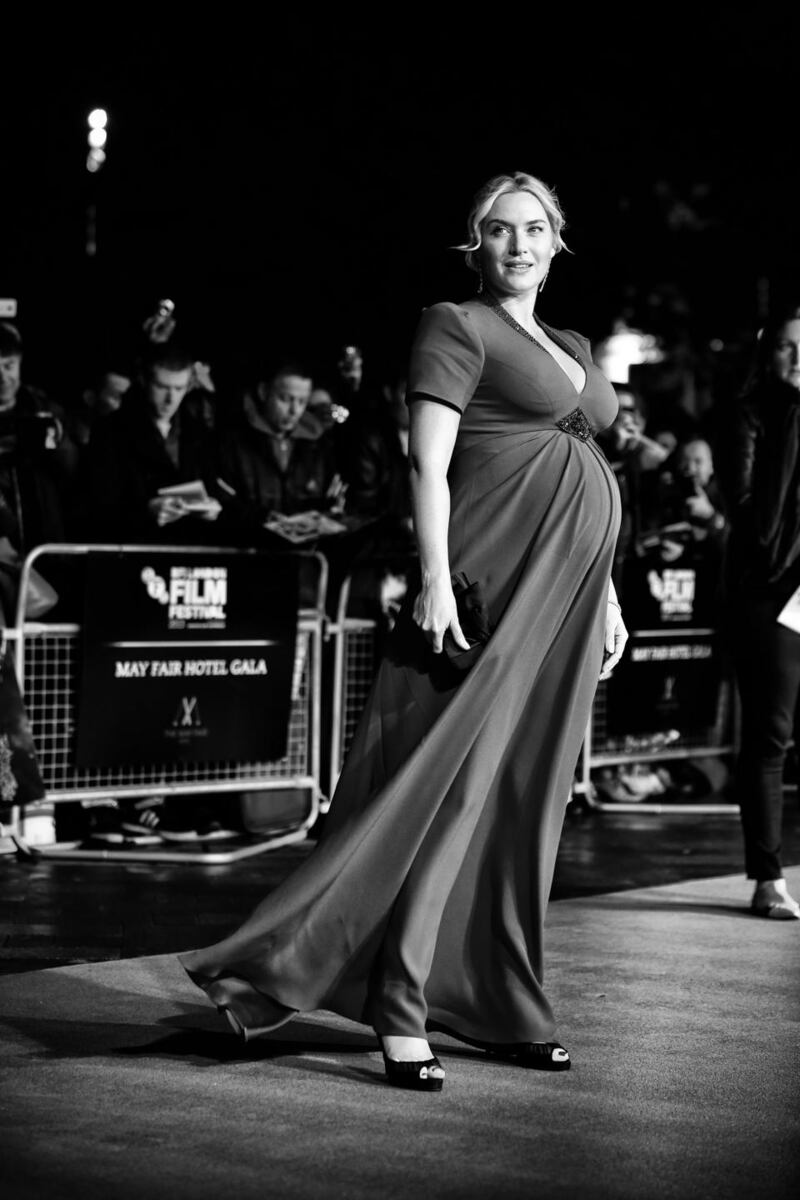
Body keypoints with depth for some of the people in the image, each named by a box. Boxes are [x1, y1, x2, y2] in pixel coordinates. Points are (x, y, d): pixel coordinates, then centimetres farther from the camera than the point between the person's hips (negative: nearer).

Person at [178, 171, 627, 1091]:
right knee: (450, 785, -11)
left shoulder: (573, 350, 21)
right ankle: (401, 1014, -9)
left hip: (563, 597, 7)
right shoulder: (457, 327, -1)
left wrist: (606, 594, 18)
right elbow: (429, 463, -10)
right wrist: (434, 577, -21)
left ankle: (501, 1004, 14)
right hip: (491, 582, -7)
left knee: (526, 799, 8)